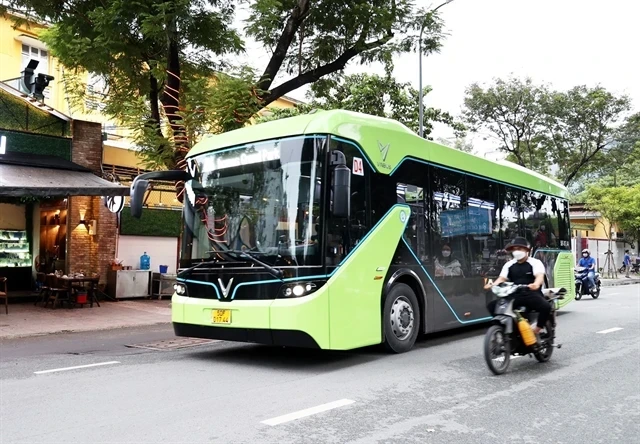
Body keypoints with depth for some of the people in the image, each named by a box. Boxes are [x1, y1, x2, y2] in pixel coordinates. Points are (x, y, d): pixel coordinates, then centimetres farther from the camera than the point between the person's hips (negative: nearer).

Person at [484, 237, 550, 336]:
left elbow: (540, 276, -17)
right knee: (492, 305, -14)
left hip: (532, 295, -4)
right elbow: (502, 278, 4)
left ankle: (537, 329, -11)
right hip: (514, 296, 4)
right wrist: (492, 285, -20)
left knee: (546, 306, -34)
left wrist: (536, 284, -43)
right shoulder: (509, 265, 15)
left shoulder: (535, 262, 2)